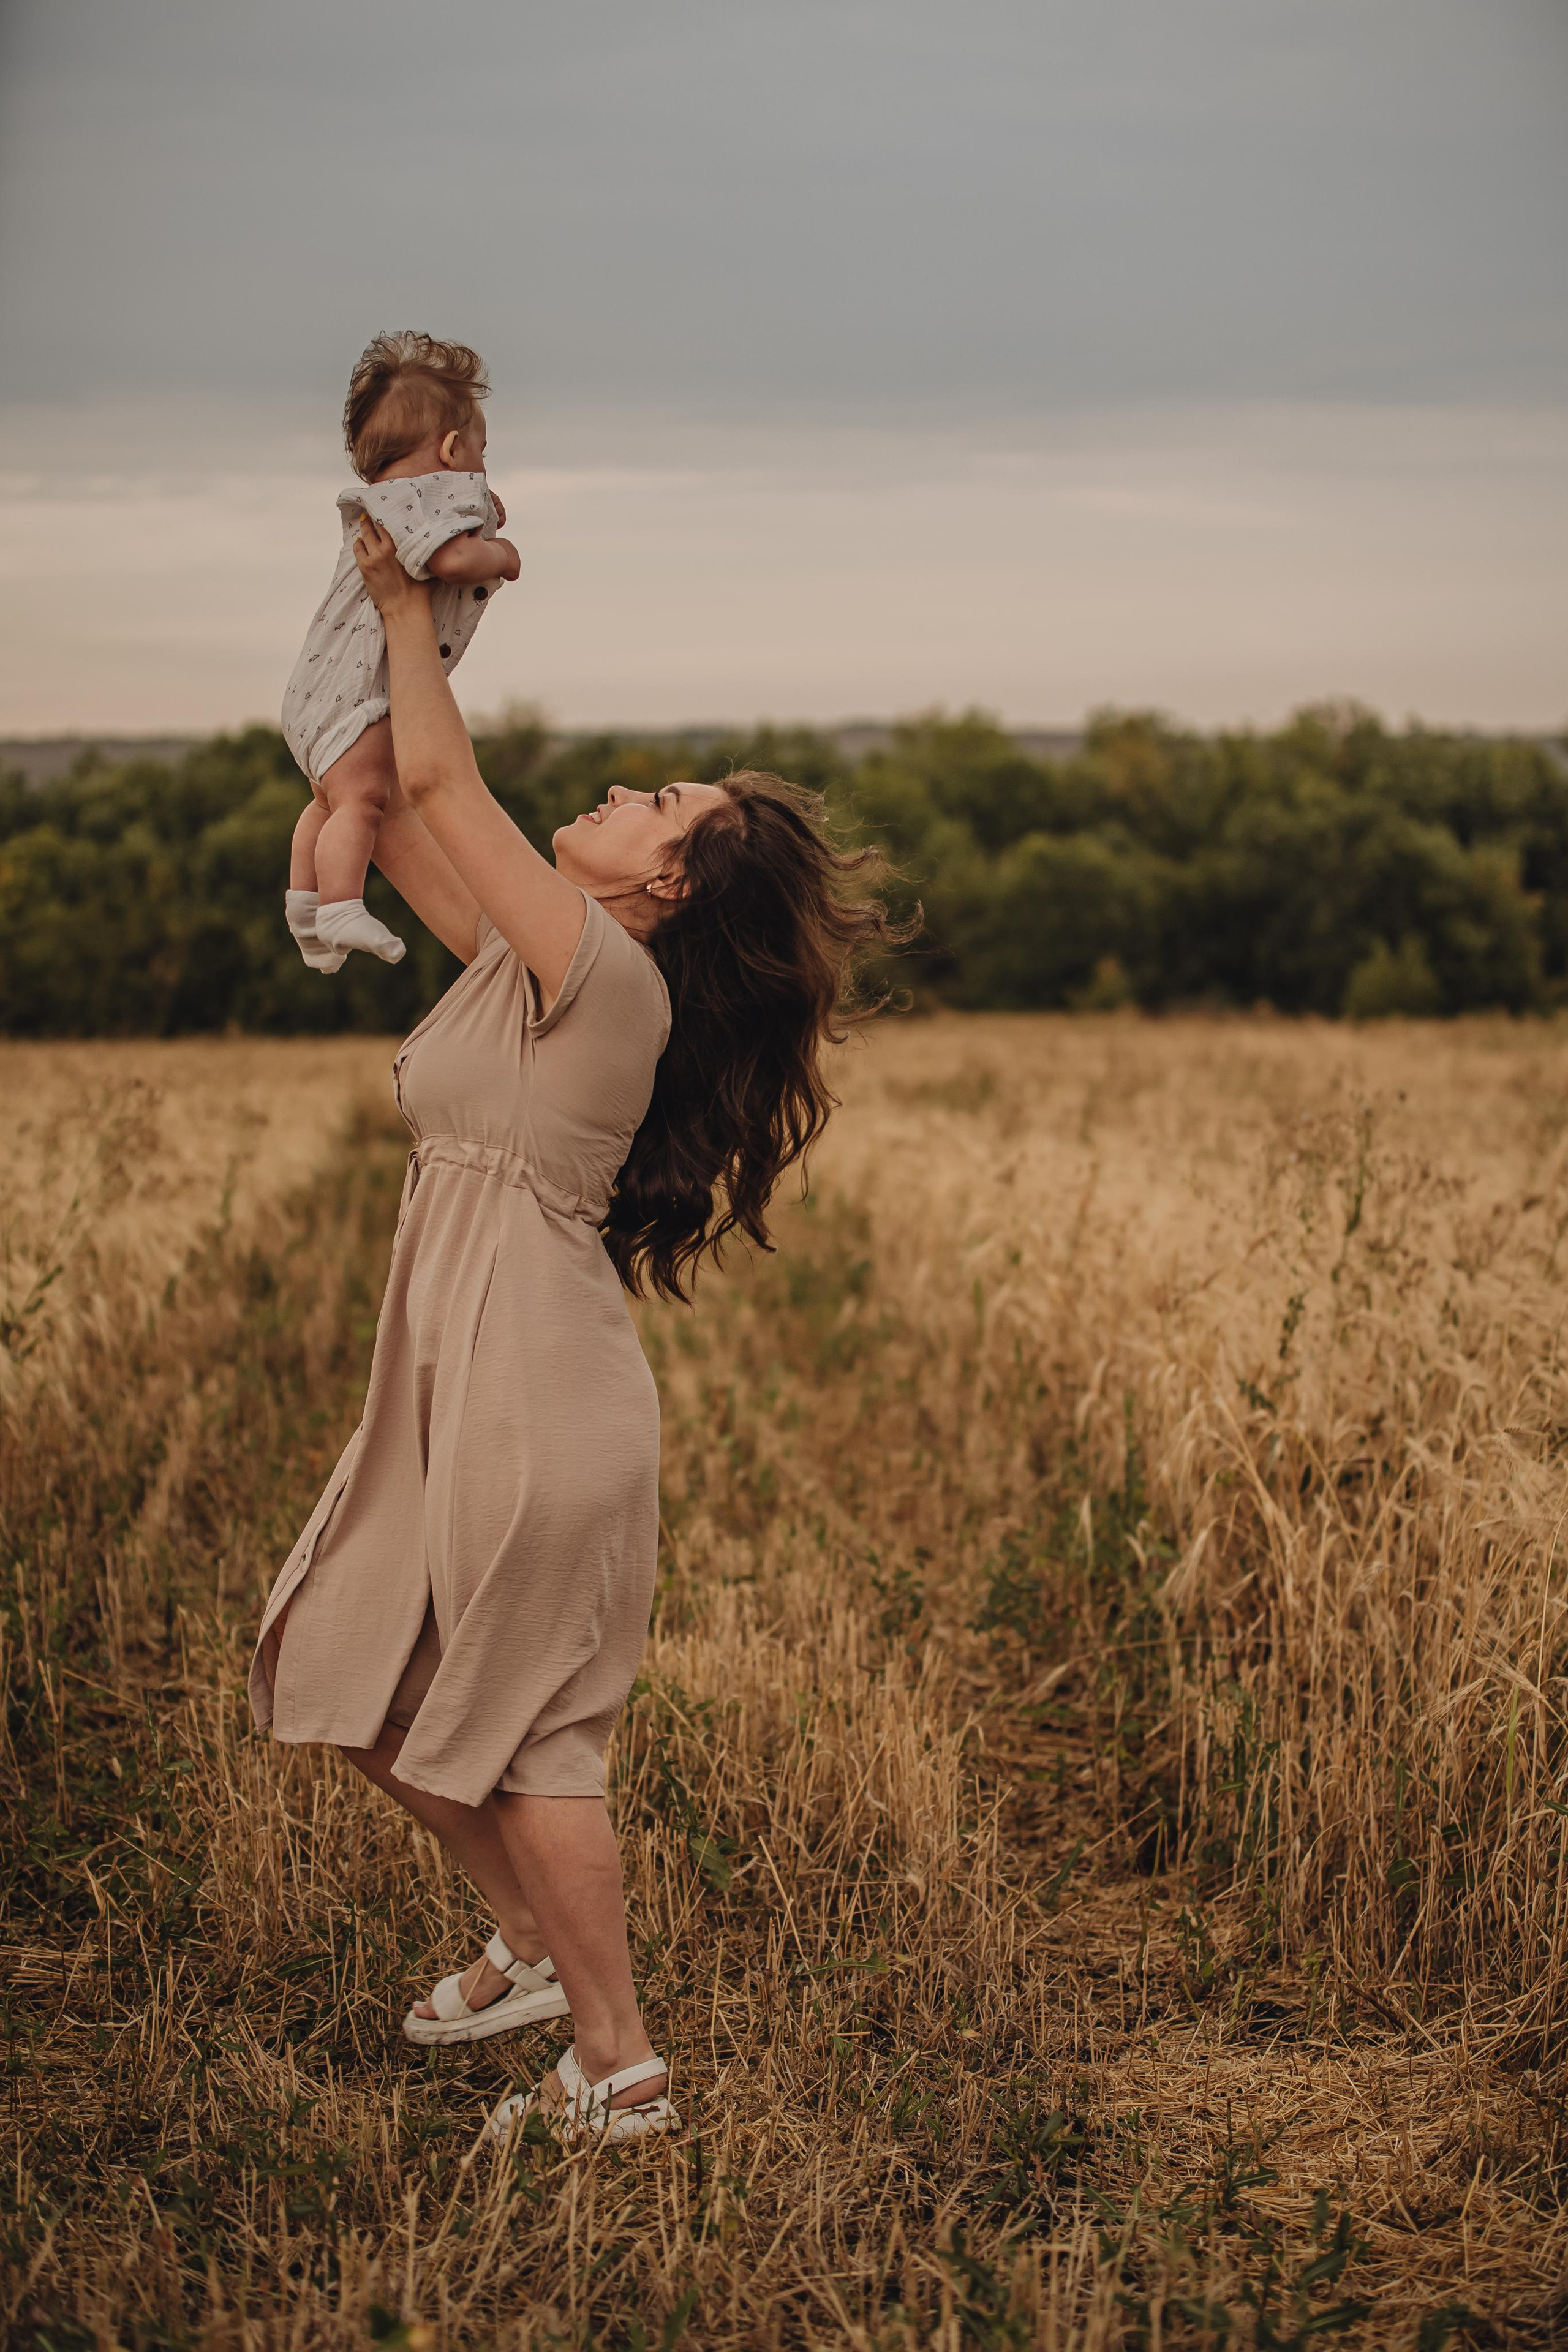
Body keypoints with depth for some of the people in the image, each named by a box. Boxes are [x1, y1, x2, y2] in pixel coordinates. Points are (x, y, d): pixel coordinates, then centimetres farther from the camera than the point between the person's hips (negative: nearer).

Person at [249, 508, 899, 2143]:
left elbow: (442, 783, -12)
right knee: (352, 1679, 19)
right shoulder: (527, 961, 9)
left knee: (523, 1734, 1)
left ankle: (616, 2069, 15)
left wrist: (407, 604, 1)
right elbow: (399, 818, 18)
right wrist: (391, 612, 14)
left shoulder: (610, 975, -16)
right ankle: (537, 1948, 35)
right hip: (461, 1391, 9)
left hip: (536, 1397, -9)